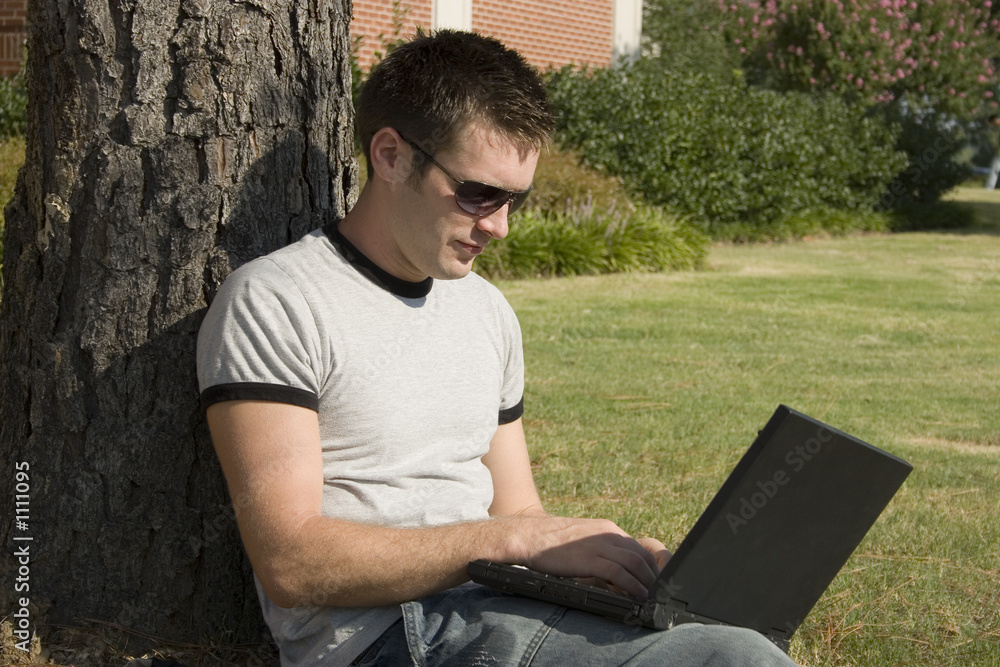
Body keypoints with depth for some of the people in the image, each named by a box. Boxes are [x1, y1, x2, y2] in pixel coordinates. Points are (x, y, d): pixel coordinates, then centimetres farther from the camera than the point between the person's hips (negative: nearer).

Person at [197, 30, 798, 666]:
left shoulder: (487, 310, 19)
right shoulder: (274, 303, -6)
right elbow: (290, 563, -14)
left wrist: (634, 561, 0)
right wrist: (514, 540, -17)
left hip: (499, 614, 8)